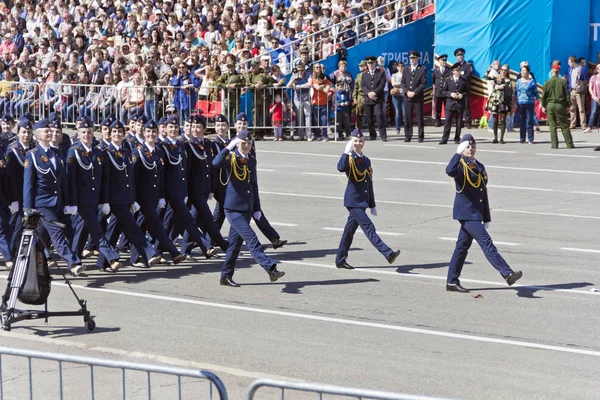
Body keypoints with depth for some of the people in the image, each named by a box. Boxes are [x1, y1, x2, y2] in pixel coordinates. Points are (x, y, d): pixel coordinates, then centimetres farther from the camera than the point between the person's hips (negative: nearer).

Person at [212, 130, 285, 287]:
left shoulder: (252, 161, 13)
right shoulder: (231, 158, -7)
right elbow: (216, 163, -29)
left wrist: (257, 208, 15)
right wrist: (229, 147, -29)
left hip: (247, 208, 7)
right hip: (233, 207, -7)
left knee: (236, 241, 10)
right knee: (251, 238, -14)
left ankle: (226, 276, 18)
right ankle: (271, 269, -22)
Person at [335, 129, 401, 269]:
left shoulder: (366, 161, 15)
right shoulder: (349, 158, -6)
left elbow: (369, 184, 19)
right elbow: (341, 168, -31)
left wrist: (372, 205, 20)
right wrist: (347, 152, -33)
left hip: (362, 201, 7)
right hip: (353, 201, -7)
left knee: (350, 230, 12)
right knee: (368, 227, -13)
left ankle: (340, 260, 19)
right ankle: (388, 254, -22)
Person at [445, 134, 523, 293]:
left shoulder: (479, 167, 15)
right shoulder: (461, 165, -7)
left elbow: (484, 192, 18)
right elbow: (450, 171, -33)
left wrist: (486, 218, 17)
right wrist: (458, 153, -37)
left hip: (476, 213, 8)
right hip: (466, 212, -8)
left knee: (463, 245, 11)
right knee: (486, 242, -13)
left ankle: (452, 282, 17)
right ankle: (507, 274, -19)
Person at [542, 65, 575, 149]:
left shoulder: (547, 82, -1)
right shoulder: (563, 81, -4)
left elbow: (544, 95, 2)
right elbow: (567, 94, -3)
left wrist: (543, 106, 13)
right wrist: (568, 104, 5)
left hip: (550, 105, 0)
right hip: (560, 105, 0)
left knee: (552, 126, 5)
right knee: (564, 126, 5)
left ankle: (554, 145, 2)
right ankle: (569, 144, 5)